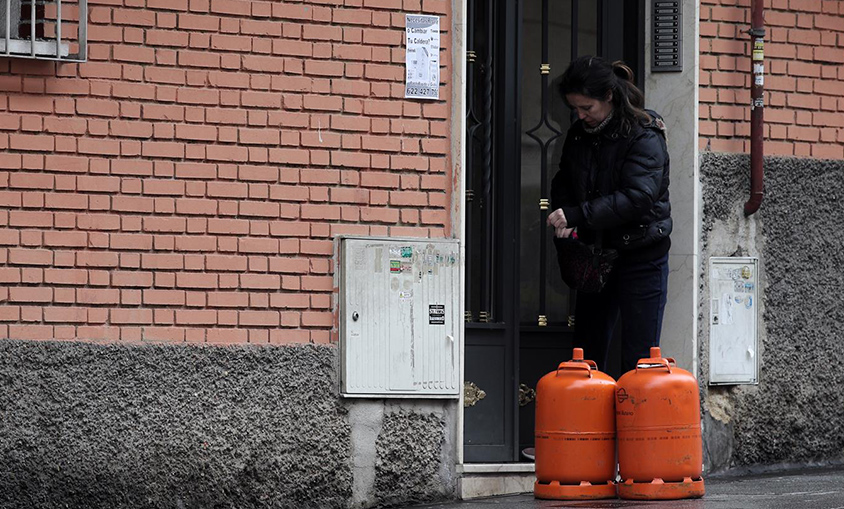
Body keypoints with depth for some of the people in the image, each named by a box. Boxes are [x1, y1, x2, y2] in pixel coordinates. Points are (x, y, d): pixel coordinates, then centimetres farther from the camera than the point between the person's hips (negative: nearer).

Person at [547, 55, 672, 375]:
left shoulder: (644, 136, -14)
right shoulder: (579, 134, 7)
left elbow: (637, 197, -24)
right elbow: (563, 182, 18)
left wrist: (575, 216, -25)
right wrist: (563, 223, -4)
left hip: (641, 256, -7)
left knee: (638, 360, -4)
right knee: (586, 354, 9)